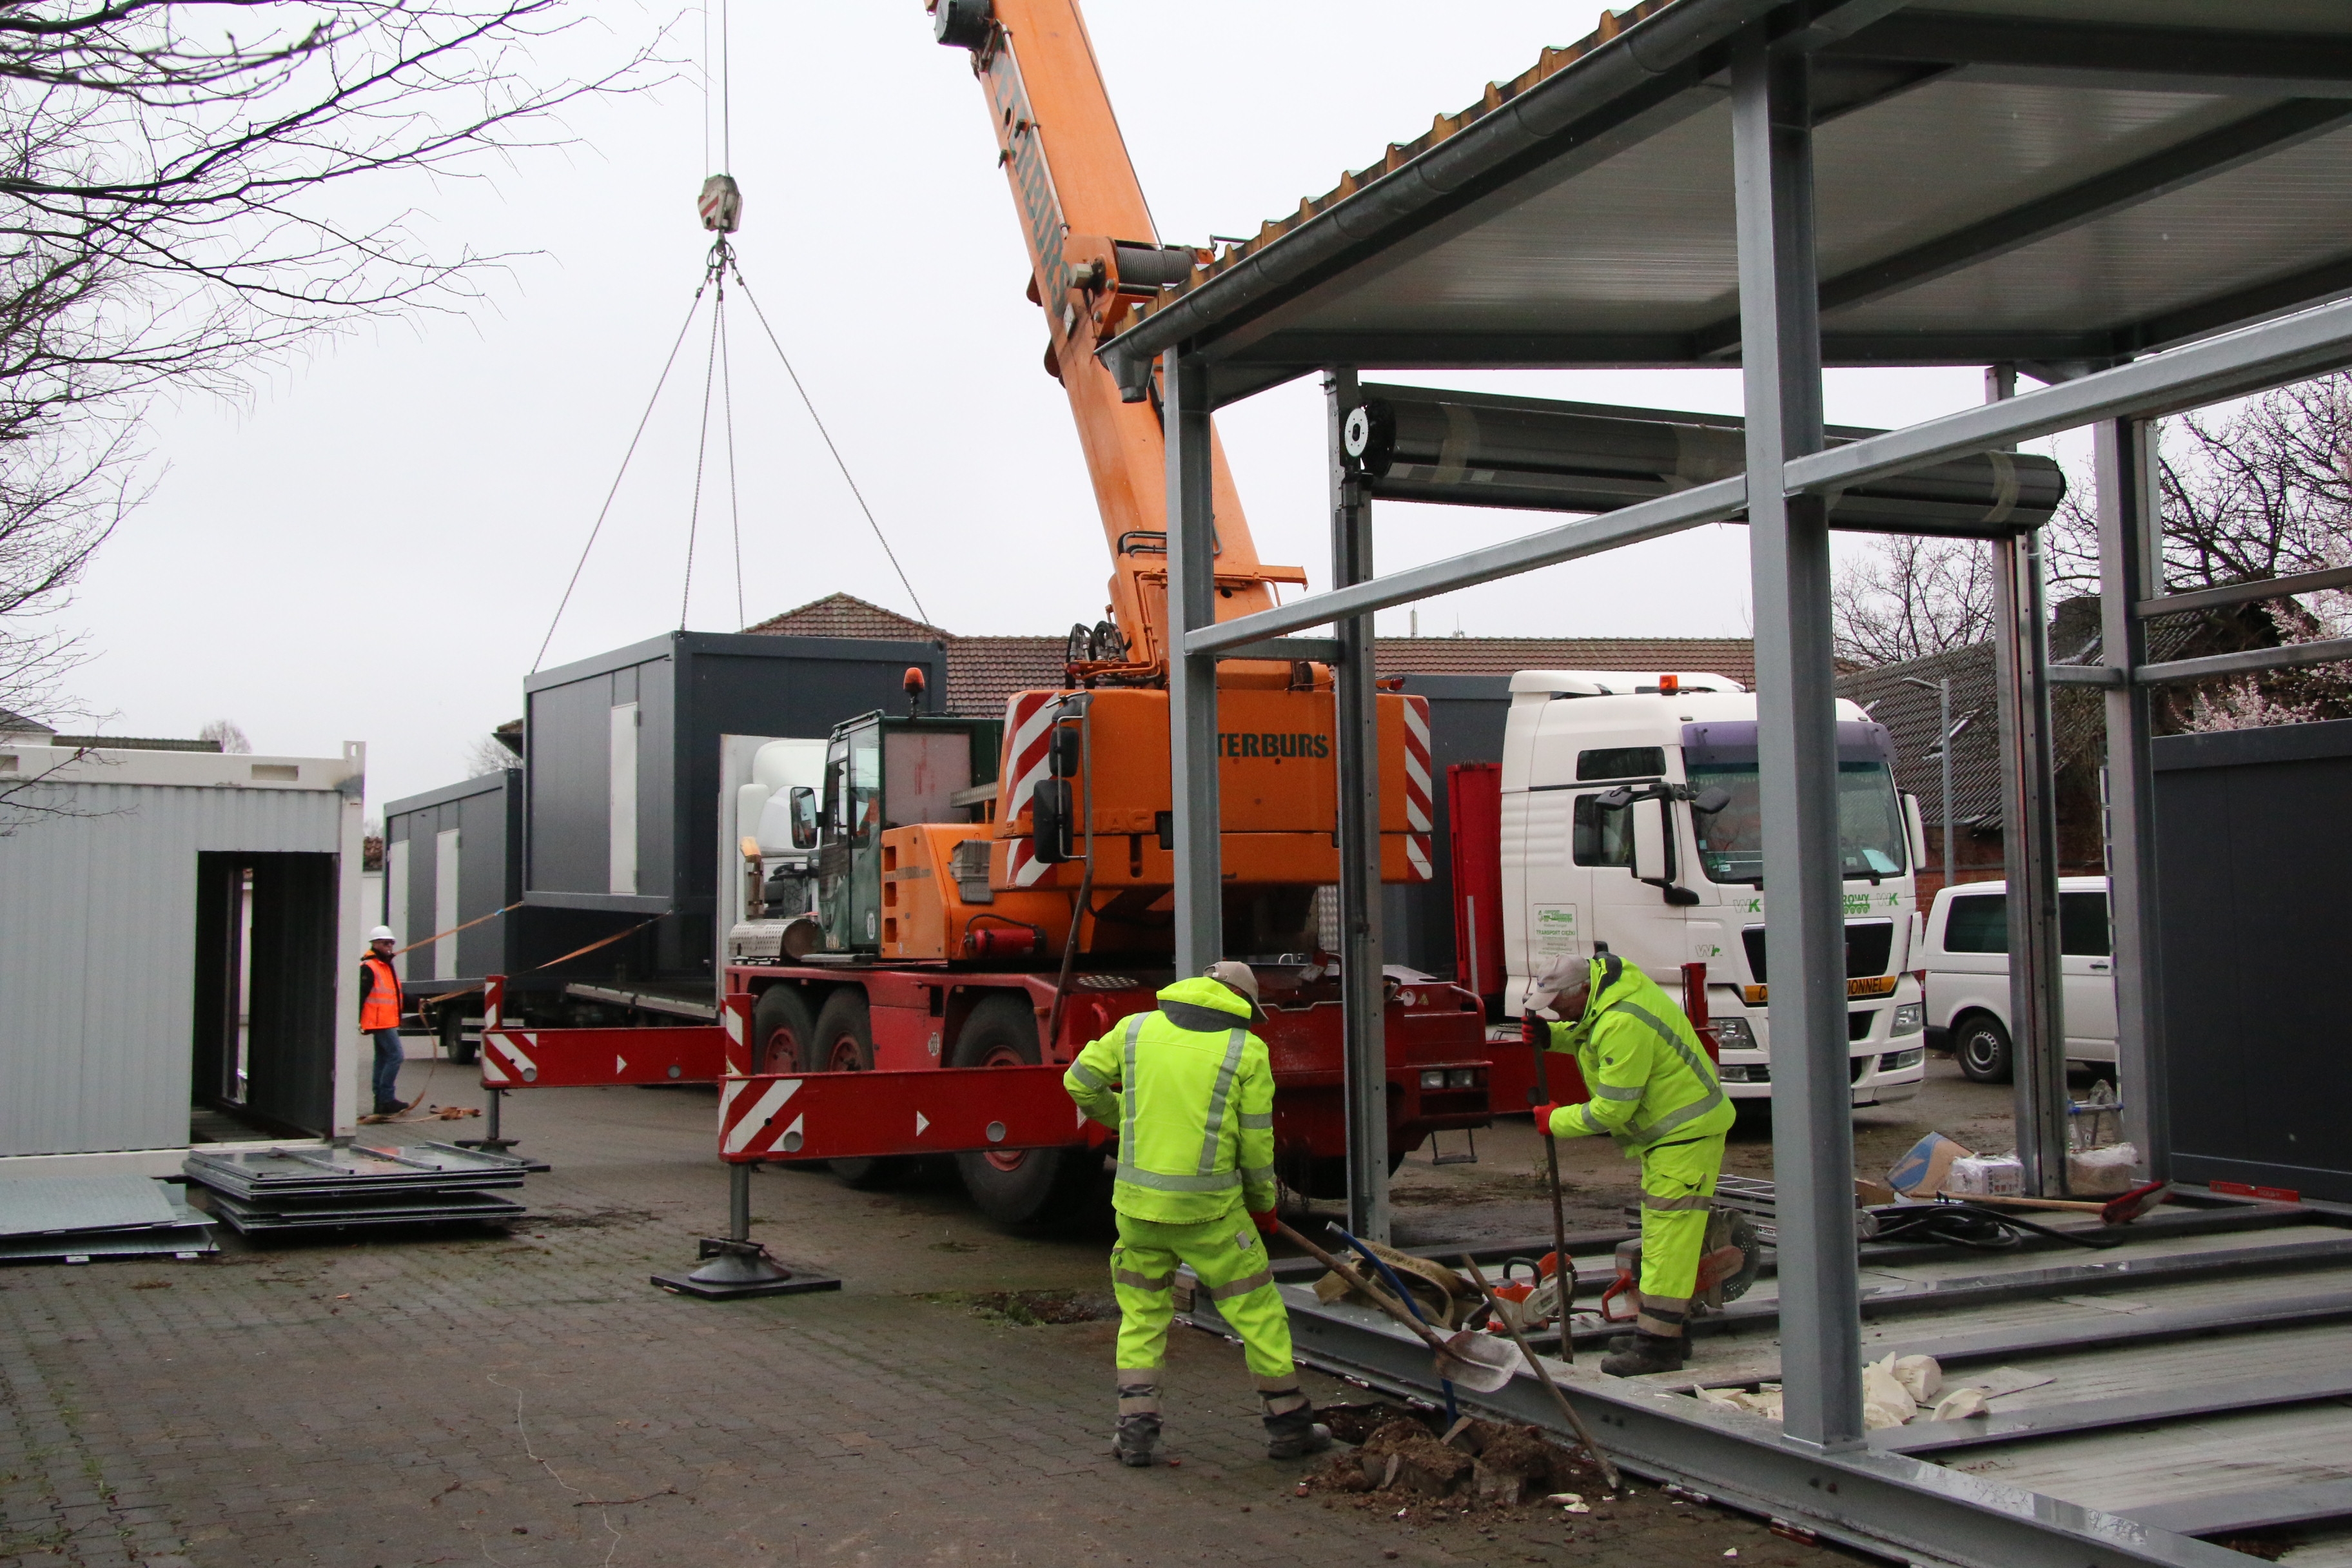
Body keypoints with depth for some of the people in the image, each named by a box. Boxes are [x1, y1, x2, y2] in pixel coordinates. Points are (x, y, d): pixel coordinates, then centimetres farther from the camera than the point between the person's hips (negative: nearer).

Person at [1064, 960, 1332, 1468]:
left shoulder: (1136, 1029, 5)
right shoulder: (1248, 1051, -2)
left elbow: (1080, 1082, 11)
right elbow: (1256, 1145, -1)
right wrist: (1263, 1206, 13)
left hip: (1138, 1202, 3)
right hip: (1209, 1210, -3)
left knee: (1142, 1313, 18)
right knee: (1257, 1311, 11)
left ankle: (1136, 1428, 13)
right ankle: (1288, 1423, 19)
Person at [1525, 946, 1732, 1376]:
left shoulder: (1623, 1025, -29)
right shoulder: (1609, 982, 1)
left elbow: (1611, 1110, -24)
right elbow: (1588, 1037, 21)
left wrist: (1556, 1122, -9)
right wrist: (1550, 1035, 2)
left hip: (1687, 1132, -11)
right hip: (1670, 1129, 11)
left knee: (1668, 1236, -11)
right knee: (1662, 1233, 16)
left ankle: (1659, 1346, -10)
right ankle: (1669, 1331, 24)